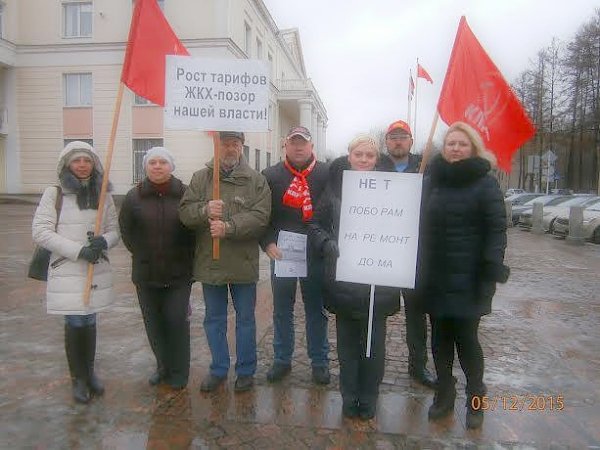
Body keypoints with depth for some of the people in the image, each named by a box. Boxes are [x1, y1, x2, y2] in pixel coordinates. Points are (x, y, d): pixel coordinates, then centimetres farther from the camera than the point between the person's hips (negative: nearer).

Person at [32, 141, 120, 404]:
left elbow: (114, 230, 7)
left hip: (97, 270, 3)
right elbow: (40, 232, -9)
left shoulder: (103, 195, 5)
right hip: (66, 271, -3)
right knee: (75, 324, 2)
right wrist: (78, 250, -18)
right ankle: (78, 378, 21)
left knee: (89, 322, 13)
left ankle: (90, 372, 31)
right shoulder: (53, 194, -5)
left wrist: (103, 242, -17)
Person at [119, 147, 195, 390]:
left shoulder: (185, 194, -5)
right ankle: (163, 366, 30)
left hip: (179, 273, -2)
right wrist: (142, 254, 5)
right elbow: (126, 230, 9)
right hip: (146, 273, 3)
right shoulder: (135, 196, 1)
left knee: (177, 321, 0)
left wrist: (187, 257, -1)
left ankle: (179, 372, 16)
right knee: (153, 322, 11)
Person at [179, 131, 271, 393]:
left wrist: (229, 227, -25)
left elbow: (260, 217, -14)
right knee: (214, 319, 16)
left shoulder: (256, 180, -3)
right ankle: (219, 369, 34)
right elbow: (184, 212, -4)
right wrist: (205, 209, -24)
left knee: (245, 319, 13)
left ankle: (246, 370, 30)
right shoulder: (200, 178, 3)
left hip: (243, 263, -2)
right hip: (209, 262, 2)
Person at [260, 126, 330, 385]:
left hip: (315, 255, -1)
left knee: (316, 309, 11)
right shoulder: (270, 176, 3)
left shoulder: (327, 174, 0)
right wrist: (268, 243, -10)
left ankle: (319, 361, 26)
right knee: (282, 310, 13)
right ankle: (282, 359, 29)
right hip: (281, 254, 1)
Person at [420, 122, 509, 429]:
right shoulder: (433, 180, 11)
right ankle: (444, 394, 29)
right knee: (440, 337, 11)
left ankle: (475, 400, 23)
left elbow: (496, 229, -8)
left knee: (466, 337, 1)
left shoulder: (485, 183, -3)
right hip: (435, 277, 4)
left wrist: (491, 273, -17)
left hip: (468, 279, -4)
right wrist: (421, 270, 7)